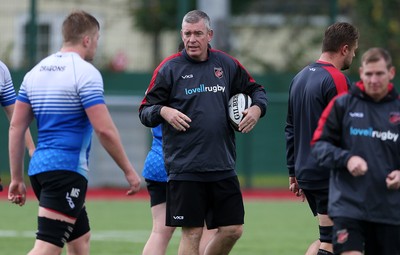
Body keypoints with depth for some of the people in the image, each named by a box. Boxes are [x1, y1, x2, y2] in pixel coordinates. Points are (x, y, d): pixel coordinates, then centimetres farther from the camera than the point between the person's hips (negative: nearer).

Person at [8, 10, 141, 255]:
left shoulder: (36, 71, 12)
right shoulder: (85, 72, -10)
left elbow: (16, 127, 11)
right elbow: (104, 129, -15)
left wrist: (17, 178, 14)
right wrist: (129, 170, -5)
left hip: (39, 168, 8)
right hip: (68, 170, -8)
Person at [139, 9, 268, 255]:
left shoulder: (227, 64, 9)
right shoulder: (170, 68, -1)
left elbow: (256, 89, 23)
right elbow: (145, 111, 2)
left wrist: (257, 108, 1)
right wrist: (163, 111, -19)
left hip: (223, 167, 4)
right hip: (185, 168, -4)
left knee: (232, 230, 4)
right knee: (192, 233, -3)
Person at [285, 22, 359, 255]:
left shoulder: (300, 77, 13)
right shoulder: (336, 80, -13)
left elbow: (291, 129, 18)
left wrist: (294, 173, 23)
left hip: (306, 173, 9)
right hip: (331, 178, -9)